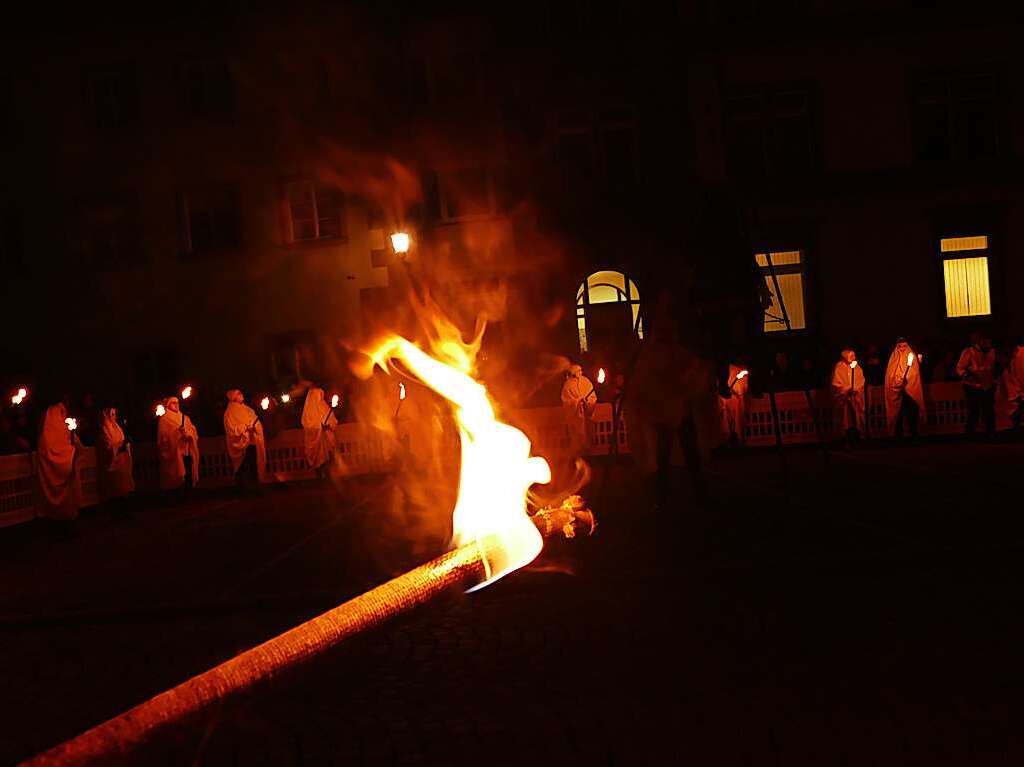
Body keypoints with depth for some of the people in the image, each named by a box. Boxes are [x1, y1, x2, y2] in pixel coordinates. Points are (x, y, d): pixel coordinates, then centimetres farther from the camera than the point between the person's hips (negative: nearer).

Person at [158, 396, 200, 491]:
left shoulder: (185, 418, 19)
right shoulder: (164, 419, 5)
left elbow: (194, 433, 10)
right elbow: (163, 437, -6)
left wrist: (187, 433, -11)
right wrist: (178, 432, -16)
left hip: (187, 453, 4)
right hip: (173, 453, -4)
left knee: (189, 477, -2)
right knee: (175, 479, -10)